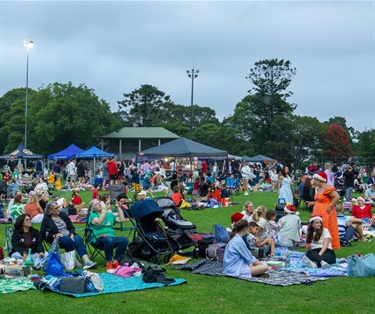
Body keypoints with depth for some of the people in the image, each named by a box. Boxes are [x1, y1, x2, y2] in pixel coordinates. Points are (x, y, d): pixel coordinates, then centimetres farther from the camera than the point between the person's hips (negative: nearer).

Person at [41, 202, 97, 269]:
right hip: (57, 238, -3)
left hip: (69, 235, 3)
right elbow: (43, 235, -1)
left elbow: (71, 227, 13)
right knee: (68, 240, -35)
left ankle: (86, 261, -43)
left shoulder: (63, 215, 15)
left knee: (78, 239, -29)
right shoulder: (46, 219, 5)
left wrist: (72, 234, -8)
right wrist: (54, 235, -15)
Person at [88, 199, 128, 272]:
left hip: (111, 237, 5)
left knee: (124, 239, -26)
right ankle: (109, 263, -21)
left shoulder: (109, 214, 20)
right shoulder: (92, 215, 5)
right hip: (97, 240, -5)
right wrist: (105, 209, -18)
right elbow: (99, 222, -17)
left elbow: (122, 220, 9)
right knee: (108, 240, -39)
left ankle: (115, 261, -17)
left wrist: (118, 207, 6)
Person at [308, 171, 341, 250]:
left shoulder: (328, 188, -14)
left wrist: (330, 206, -20)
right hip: (318, 213, 9)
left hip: (325, 213, -9)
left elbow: (337, 197, -22)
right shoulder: (319, 189, 15)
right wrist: (313, 203, 16)